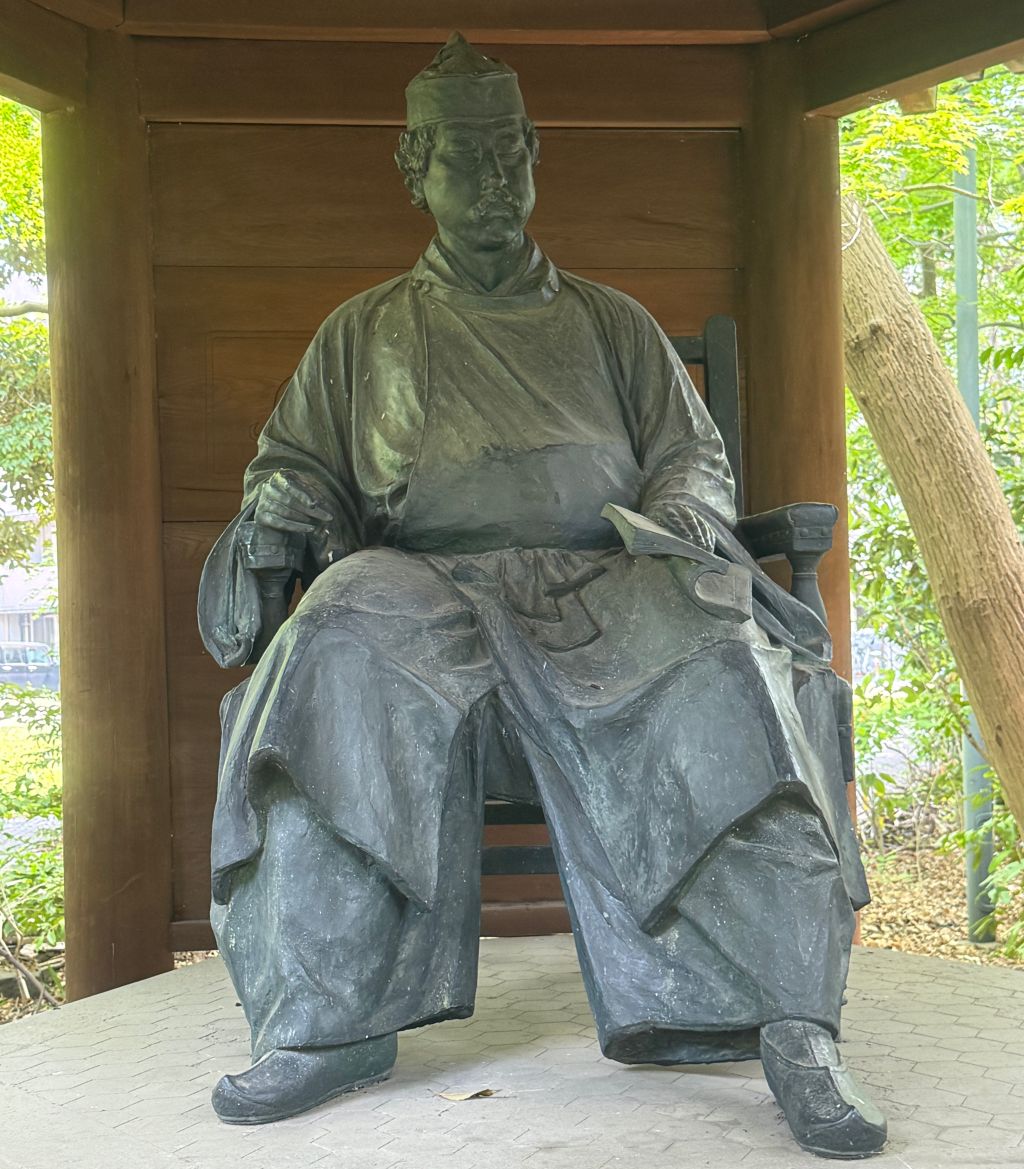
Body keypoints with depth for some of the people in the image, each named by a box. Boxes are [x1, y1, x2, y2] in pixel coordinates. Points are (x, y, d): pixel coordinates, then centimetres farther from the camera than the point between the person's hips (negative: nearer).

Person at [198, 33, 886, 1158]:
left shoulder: (610, 323, 25)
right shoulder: (361, 334, 24)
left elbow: (691, 452, 21)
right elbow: (294, 463, 20)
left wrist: (685, 510, -4)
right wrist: (281, 507, -6)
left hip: (602, 590, 1)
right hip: (428, 591, 0)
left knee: (727, 665, -34)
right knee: (342, 651, -37)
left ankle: (793, 1023, -32)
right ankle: (331, 1020, -31)